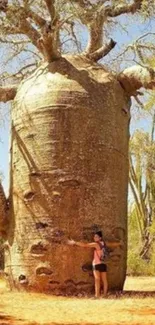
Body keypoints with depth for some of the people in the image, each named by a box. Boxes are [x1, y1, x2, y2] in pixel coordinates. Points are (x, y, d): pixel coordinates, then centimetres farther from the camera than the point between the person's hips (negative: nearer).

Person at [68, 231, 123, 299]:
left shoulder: (96, 244, -9)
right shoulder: (105, 243, 9)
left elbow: (84, 245, -11)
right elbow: (113, 244, 27)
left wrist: (74, 243, -5)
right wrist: (120, 243, 48)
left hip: (97, 264, -6)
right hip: (103, 264, 6)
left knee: (97, 279, -12)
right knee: (104, 280, 10)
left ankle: (97, 295, -18)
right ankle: (105, 295, 17)